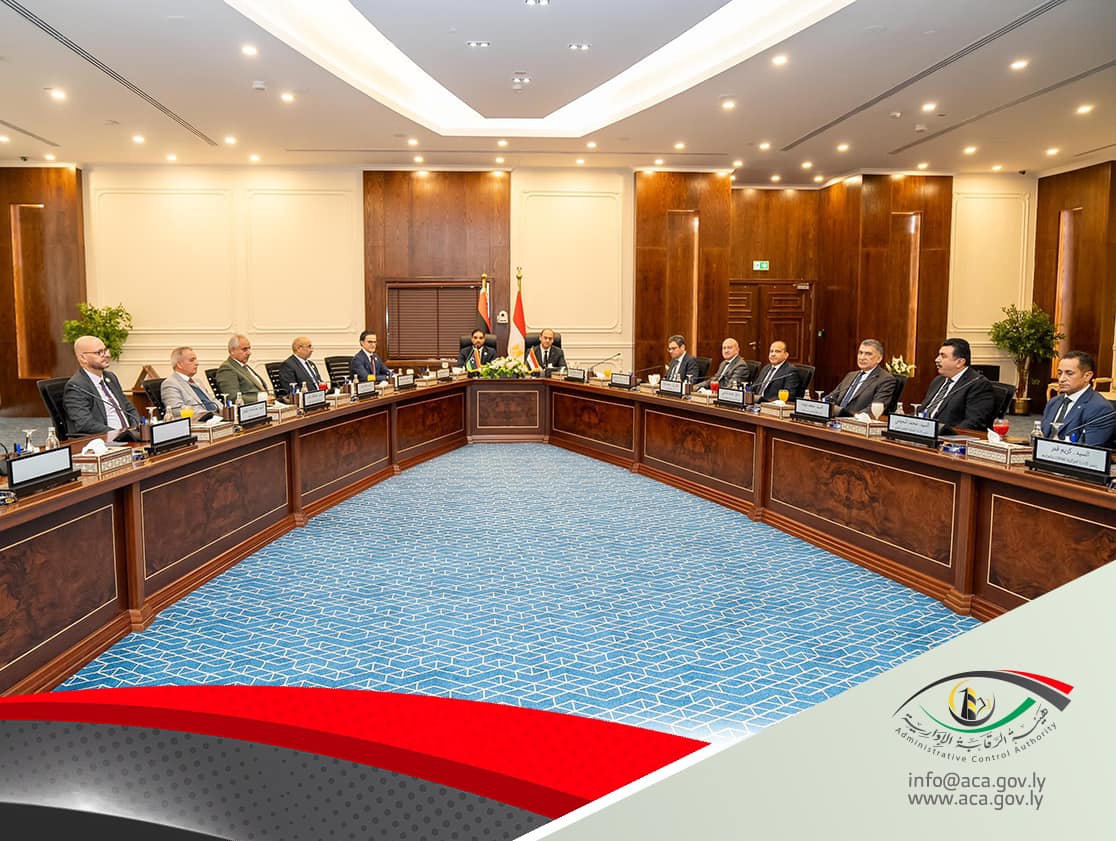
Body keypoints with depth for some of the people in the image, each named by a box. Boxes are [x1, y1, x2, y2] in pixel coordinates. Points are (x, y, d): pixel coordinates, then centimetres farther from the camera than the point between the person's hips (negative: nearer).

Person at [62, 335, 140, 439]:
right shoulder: (75, 386, -5)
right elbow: (85, 424, -17)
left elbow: (130, 409, 22)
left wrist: (136, 430, 2)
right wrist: (118, 434, -24)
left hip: (127, 438, 8)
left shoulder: (110, 377, 19)